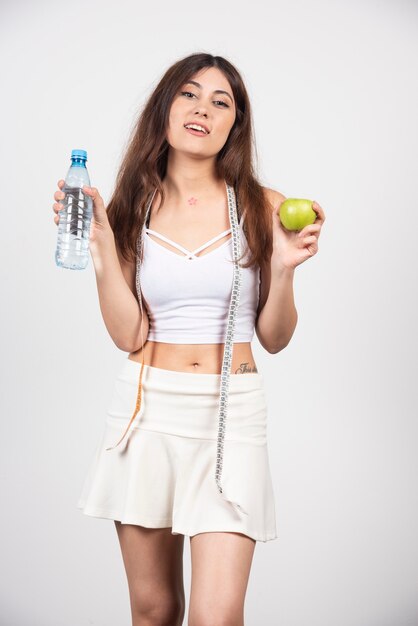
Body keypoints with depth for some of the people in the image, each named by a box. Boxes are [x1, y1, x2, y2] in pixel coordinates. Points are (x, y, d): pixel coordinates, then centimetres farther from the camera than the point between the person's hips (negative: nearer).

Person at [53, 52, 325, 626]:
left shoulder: (263, 209, 1)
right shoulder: (134, 208, 4)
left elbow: (274, 338, 3)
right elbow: (128, 335, -5)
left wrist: (284, 268, -14)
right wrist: (103, 242, -11)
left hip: (230, 413, -1)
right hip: (148, 408, 2)